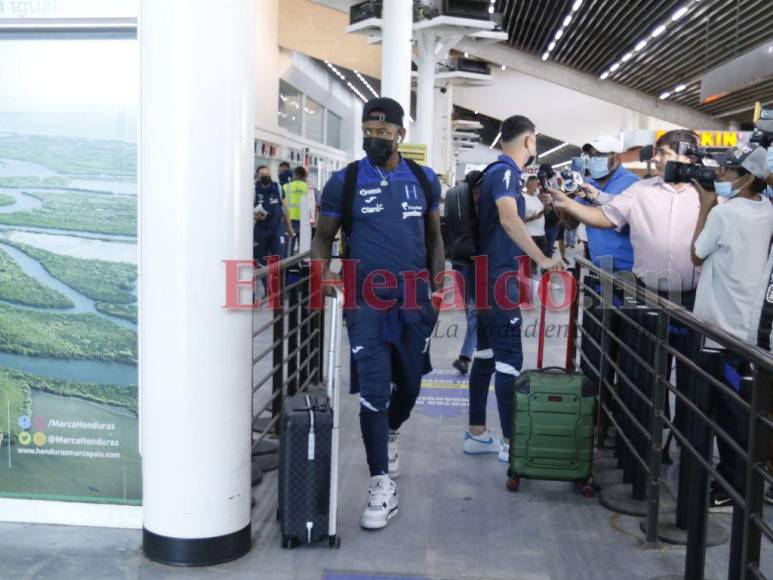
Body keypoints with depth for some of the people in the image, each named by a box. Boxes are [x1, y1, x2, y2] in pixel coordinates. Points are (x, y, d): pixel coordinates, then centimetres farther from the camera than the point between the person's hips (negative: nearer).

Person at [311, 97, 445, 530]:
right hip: (366, 303, -3)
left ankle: (389, 436, 47)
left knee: (410, 383, 15)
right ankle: (383, 488, 4)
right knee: (373, 392, -6)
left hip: (414, 300, 3)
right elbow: (324, 237, 5)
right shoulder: (345, 181, -2)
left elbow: (434, 237, 13)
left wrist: (438, 283, 2)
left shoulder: (424, 180, 5)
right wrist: (325, 271, -14)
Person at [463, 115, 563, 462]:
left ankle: (476, 433, 20)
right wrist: (542, 260, -28)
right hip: (499, 278, -10)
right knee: (508, 358, -5)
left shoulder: (498, 171, 17)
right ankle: (511, 442, 2)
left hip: (488, 276, 10)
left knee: (486, 354, 13)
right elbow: (509, 220, -32)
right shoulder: (505, 171, -14)